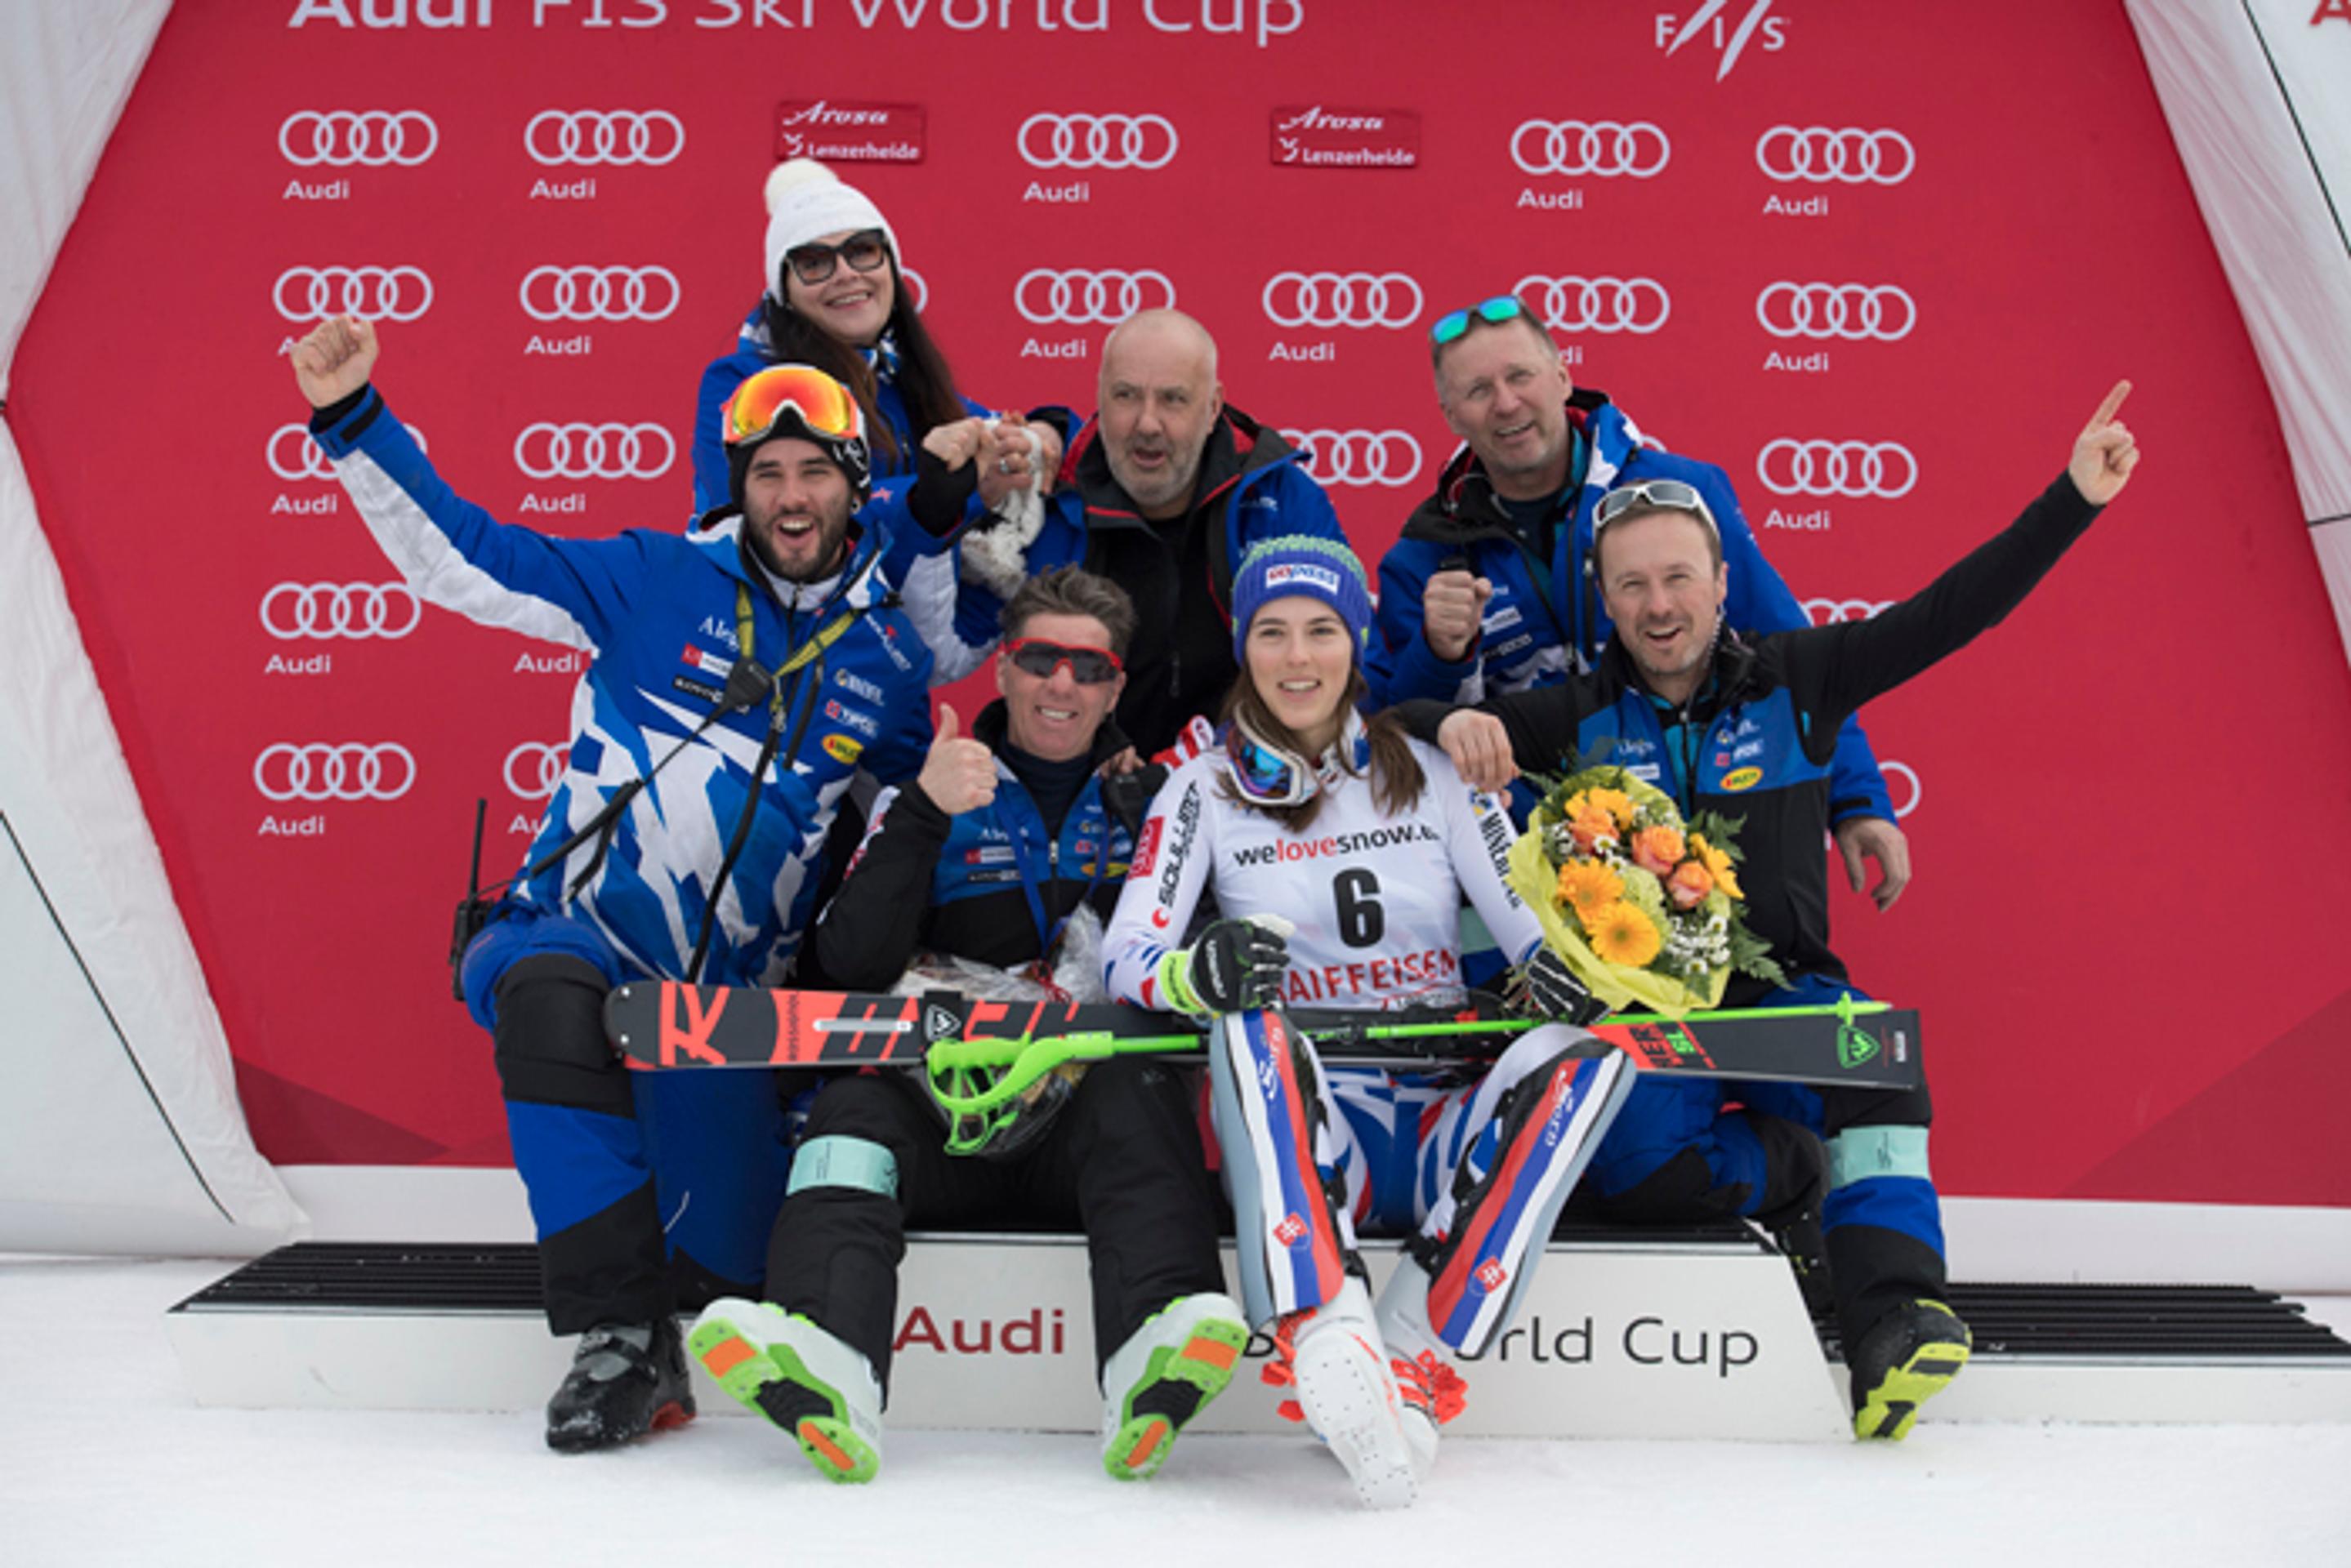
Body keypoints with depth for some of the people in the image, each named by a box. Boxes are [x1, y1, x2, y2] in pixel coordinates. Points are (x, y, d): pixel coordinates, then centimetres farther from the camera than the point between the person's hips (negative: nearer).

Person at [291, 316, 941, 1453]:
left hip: (729, 988, 3)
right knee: (555, 1002, -39)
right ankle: (616, 1338, -27)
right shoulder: (654, 581, -1)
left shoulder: (889, 659, 7)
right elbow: (461, 557, -4)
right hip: (569, 936, -2)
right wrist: (353, 422, -12)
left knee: (733, 1251, -4)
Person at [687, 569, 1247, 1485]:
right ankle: (824, 1368, -49)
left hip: (1089, 1114, 0)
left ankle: (1150, 1374, -52)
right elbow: (851, 966, -2)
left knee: (1140, 1095, -30)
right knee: (856, 1104, -27)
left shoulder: (1150, 800, 15)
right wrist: (924, 814, -13)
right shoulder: (929, 795, 12)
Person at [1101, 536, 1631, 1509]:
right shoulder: (1206, 787, 6)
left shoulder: (1433, 771, 10)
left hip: (1441, 1132, 2)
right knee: (1248, 1029, -32)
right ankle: (1327, 1342, -46)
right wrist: (1201, 972, -27)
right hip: (1303, 1143, -1)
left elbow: (1528, 917, 5)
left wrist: (1561, 965, -21)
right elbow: (1125, 958, -3)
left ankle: (1413, 1358, -32)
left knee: (1592, 1054, -25)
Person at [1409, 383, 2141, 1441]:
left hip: (1780, 988, 1)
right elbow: (1389, 724, 1)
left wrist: (2073, 500, -6)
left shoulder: (1793, 680, 6)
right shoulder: (1578, 716, 3)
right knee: (1642, 1171, -28)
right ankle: (1808, 1161, -1)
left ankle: (1890, 1319, -29)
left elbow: (1952, 612, 1)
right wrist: (1452, 724, -23)